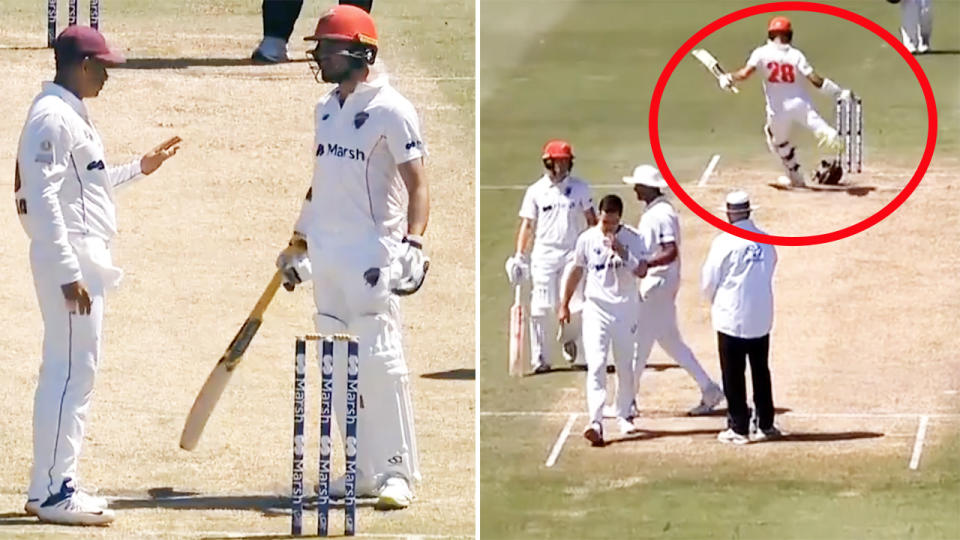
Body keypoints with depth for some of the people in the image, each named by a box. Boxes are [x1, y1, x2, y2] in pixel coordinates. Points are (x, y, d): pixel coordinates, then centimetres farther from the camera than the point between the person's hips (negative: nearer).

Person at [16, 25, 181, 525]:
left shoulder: (71, 115, 16)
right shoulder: (52, 117, -15)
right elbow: (44, 199, -21)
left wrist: (138, 168, 27)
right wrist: (69, 273, -25)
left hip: (83, 258, 11)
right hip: (69, 259, -11)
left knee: (70, 372, 13)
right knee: (71, 371, -10)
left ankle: (54, 486, 18)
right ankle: (52, 492, -8)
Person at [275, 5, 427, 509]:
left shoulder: (390, 110, -9)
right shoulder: (326, 108, 15)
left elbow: (417, 184, -14)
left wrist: (413, 246, -26)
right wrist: (297, 243, 25)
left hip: (371, 254, -8)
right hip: (325, 255, 8)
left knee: (380, 362, -11)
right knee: (338, 368, 8)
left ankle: (396, 472, -6)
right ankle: (364, 471, 14)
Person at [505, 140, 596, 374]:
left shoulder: (580, 188, 6)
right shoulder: (536, 191, 3)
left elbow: (591, 220, 11)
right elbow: (527, 224, 4)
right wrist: (519, 256, -3)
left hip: (573, 252, 0)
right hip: (544, 254, 0)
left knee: (574, 305, -9)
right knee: (542, 308, -5)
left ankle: (569, 338, 24)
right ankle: (541, 359, 2)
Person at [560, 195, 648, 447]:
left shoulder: (633, 239, -6)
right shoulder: (587, 239, -2)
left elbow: (641, 271, -15)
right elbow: (577, 271, 10)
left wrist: (622, 253, -28)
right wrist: (564, 304, 13)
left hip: (626, 309, 0)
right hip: (596, 309, 0)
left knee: (625, 366, 11)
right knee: (596, 365, -13)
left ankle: (625, 415, 30)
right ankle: (595, 421, -22)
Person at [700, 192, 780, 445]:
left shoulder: (725, 242, -13)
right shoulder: (767, 242, 1)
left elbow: (708, 281, -8)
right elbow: (769, 272, 10)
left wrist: (715, 301, 13)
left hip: (731, 318, -5)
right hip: (761, 317, 5)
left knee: (733, 375, 3)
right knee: (761, 372, 14)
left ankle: (738, 428, 5)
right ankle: (765, 425, 18)